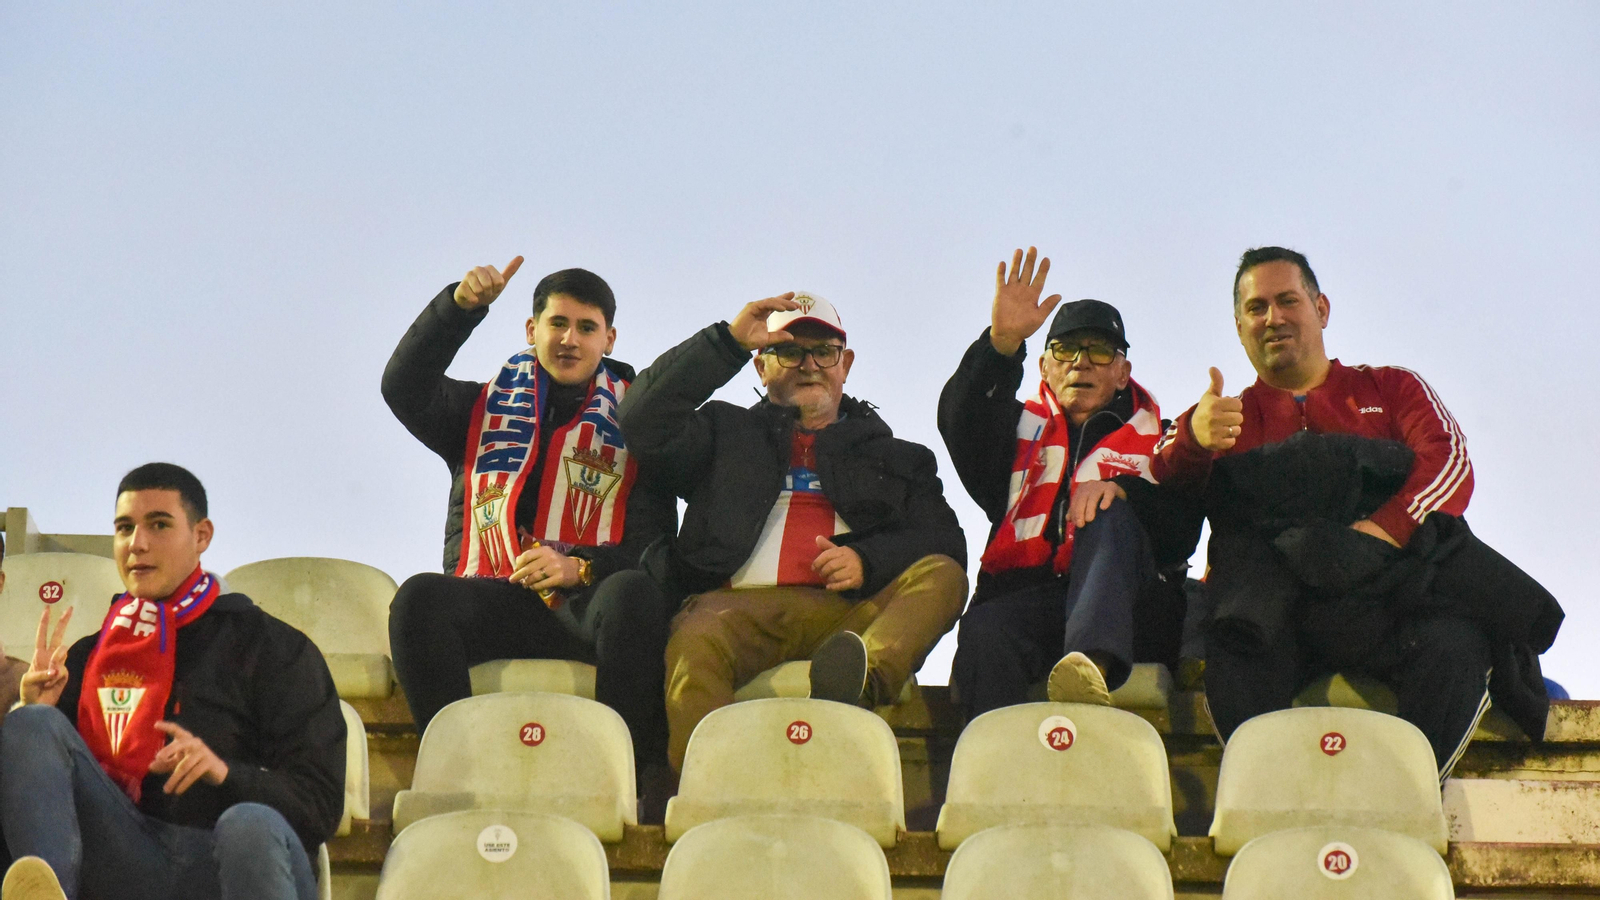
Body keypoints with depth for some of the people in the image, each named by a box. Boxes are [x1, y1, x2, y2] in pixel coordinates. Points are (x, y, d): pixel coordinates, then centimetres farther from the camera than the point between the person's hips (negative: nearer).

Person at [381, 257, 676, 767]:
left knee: (632, 594, -35)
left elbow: (654, 547, 7)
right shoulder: (483, 411, 23)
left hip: (588, 603, -1)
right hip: (493, 604, 1)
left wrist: (579, 567, -14)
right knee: (419, 598, -30)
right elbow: (403, 386, 3)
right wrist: (460, 306, -10)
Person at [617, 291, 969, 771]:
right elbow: (643, 421, 12)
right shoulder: (727, 433, 31)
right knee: (695, 646, -36)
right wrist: (729, 340, 8)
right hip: (741, 604, -1)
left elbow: (944, 542, 16)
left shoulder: (893, 456, 31)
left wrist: (867, 561, -6)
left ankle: (865, 675, -58)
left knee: (943, 577, -28)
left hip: (853, 613, 1)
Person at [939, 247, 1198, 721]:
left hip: (1128, 606, -1)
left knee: (1109, 516, -31)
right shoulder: (1022, 430, 28)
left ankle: (1094, 666, -57)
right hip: (1023, 601, 1)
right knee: (983, 632, -33)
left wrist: (1124, 489, -14)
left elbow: (1183, 527, 7)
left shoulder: (1154, 439, 25)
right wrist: (1002, 343, -14)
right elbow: (961, 419, 3)